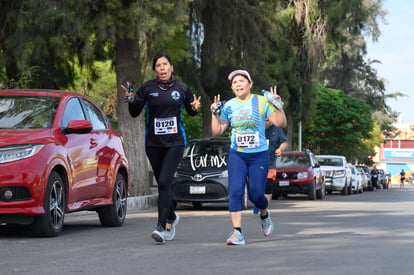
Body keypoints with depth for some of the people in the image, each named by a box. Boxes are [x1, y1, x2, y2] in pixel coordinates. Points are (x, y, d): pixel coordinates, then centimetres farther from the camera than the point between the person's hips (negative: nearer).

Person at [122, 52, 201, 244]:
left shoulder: (181, 88, 3)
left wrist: (195, 108, -7)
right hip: (153, 143, 2)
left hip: (175, 142, -2)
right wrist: (131, 100, -18)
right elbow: (135, 113, 1)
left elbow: (190, 111, 15)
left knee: (164, 181, -16)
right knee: (162, 183, 11)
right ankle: (171, 217, 37)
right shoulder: (147, 88, 0)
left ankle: (162, 226, -18)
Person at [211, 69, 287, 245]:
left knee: (256, 194, -1)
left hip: (259, 155, -2)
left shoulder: (262, 102, -1)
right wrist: (215, 113, -2)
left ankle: (264, 214, 34)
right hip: (236, 155, 2)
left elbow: (281, 123, -4)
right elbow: (216, 132, 8)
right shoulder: (228, 106, 6)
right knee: (235, 191, -14)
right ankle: (237, 231, -14)